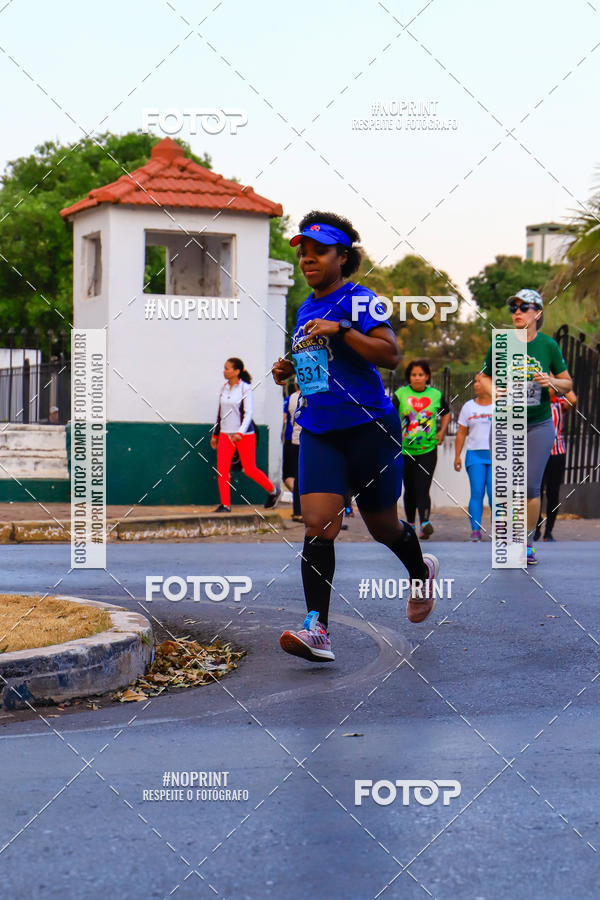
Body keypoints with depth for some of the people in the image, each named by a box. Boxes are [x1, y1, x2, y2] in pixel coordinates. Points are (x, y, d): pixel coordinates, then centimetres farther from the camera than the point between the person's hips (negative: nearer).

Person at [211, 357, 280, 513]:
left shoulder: (245, 388, -9)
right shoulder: (224, 388, 9)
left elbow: (248, 413, -15)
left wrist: (240, 432, -26)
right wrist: (215, 434, 18)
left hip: (245, 435, -5)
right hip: (225, 434, 6)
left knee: (249, 469, 1)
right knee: (221, 469, -6)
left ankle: (273, 491, 24)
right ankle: (225, 505, 0)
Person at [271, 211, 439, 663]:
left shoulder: (358, 299, -7)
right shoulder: (305, 309, 15)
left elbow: (390, 354, -18)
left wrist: (341, 329, -24)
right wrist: (289, 369, 10)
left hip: (370, 428, -5)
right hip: (319, 431, 5)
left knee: (383, 527, 10)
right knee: (317, 525, -12)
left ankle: (421, 572, 43)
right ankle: (317, 630, -14)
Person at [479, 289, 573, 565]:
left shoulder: (548, 345, -2)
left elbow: (567, 383, 7)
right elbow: (485, 377, 9)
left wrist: (551, 382, -15)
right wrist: (494, 392, -12)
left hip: (539, 425, 0)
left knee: (531, 486, -4)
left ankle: (527, 543, 12)